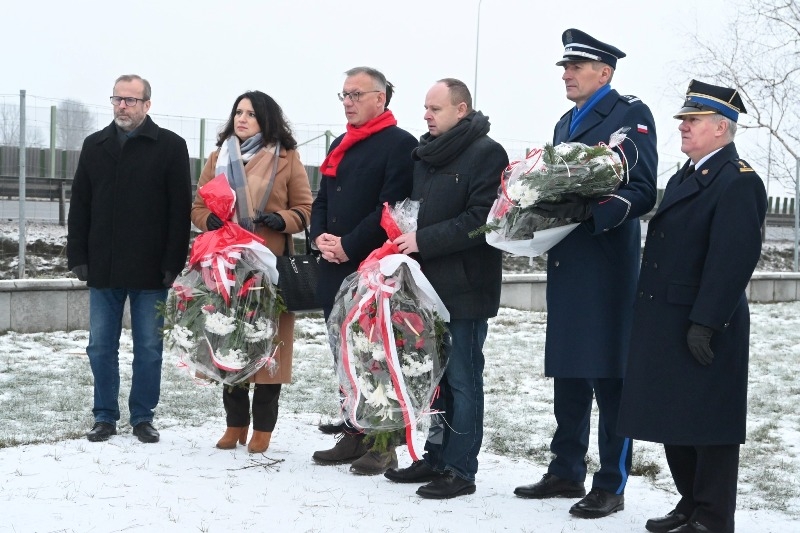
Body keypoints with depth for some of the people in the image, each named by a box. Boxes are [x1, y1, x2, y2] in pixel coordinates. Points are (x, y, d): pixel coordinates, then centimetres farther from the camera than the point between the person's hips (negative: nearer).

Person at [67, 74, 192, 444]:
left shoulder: (170, 146, -2)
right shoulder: (95, 146, 10)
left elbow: (180, 210, -6)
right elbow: (79, 206, 10)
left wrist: (173, 263, -12)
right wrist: (78, 257, 2)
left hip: (150, 270, -3)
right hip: (103, 268, 3)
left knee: (149, 348, 4)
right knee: (101, 347, 7)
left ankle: (143, 417, 15)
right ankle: (105, 417, 17)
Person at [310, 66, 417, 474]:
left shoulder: (400, 144, -7)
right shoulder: (340, 146, 20)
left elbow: (391, 207, -16)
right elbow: (322, 200, 22)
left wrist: (349, 245, -16)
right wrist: (320, 236, 2)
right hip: (336, 271, 8)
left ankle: (382, 445, 2)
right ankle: (352, 436, 19)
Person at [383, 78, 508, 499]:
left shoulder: (486, 154, -9)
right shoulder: (425, 154, 16)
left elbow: (480, 220, -18)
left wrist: (424, 240, -18)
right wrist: (404, 233, 7)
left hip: (465, 287, -8)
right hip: (429, 283, 8)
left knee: (462, 378, -2)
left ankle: (460, 469, 4)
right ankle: (436, 458, 24)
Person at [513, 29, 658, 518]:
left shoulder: (630, 114, -4)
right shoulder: (565, 124, 21)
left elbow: (642, 191, -14)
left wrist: (587, 212, -27)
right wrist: (539, 210, 4)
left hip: (607, 267, -8)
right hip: (566, 266, 8)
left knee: (609, 378, -3)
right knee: (568, 375, 13)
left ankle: (611, 485, 4)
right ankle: (566, 472, 23)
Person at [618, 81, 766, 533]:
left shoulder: (738, 182, -13)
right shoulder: (686, 177, 17)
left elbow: (735, 257, -21)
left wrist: (705, 323, -24)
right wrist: (651, 319, 15)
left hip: (704, 328, -9)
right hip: (666, 323, 10)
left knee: (708, 423, -1)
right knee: (674, 419, 15)